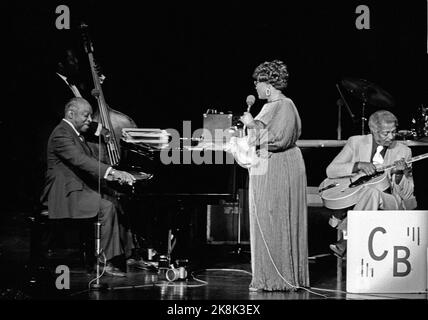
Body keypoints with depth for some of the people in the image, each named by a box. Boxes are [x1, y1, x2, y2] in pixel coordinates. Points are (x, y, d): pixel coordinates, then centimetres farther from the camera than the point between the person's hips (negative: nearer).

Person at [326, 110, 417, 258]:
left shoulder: (403, 151, 4)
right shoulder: (356, 143, 4)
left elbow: (407, 194, 4)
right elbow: (331, 170, -3)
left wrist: (399, 175, -18)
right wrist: (359, 165, -18)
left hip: (389, 203, -1)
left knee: (371, 193, -34)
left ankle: (346, 238, -31)